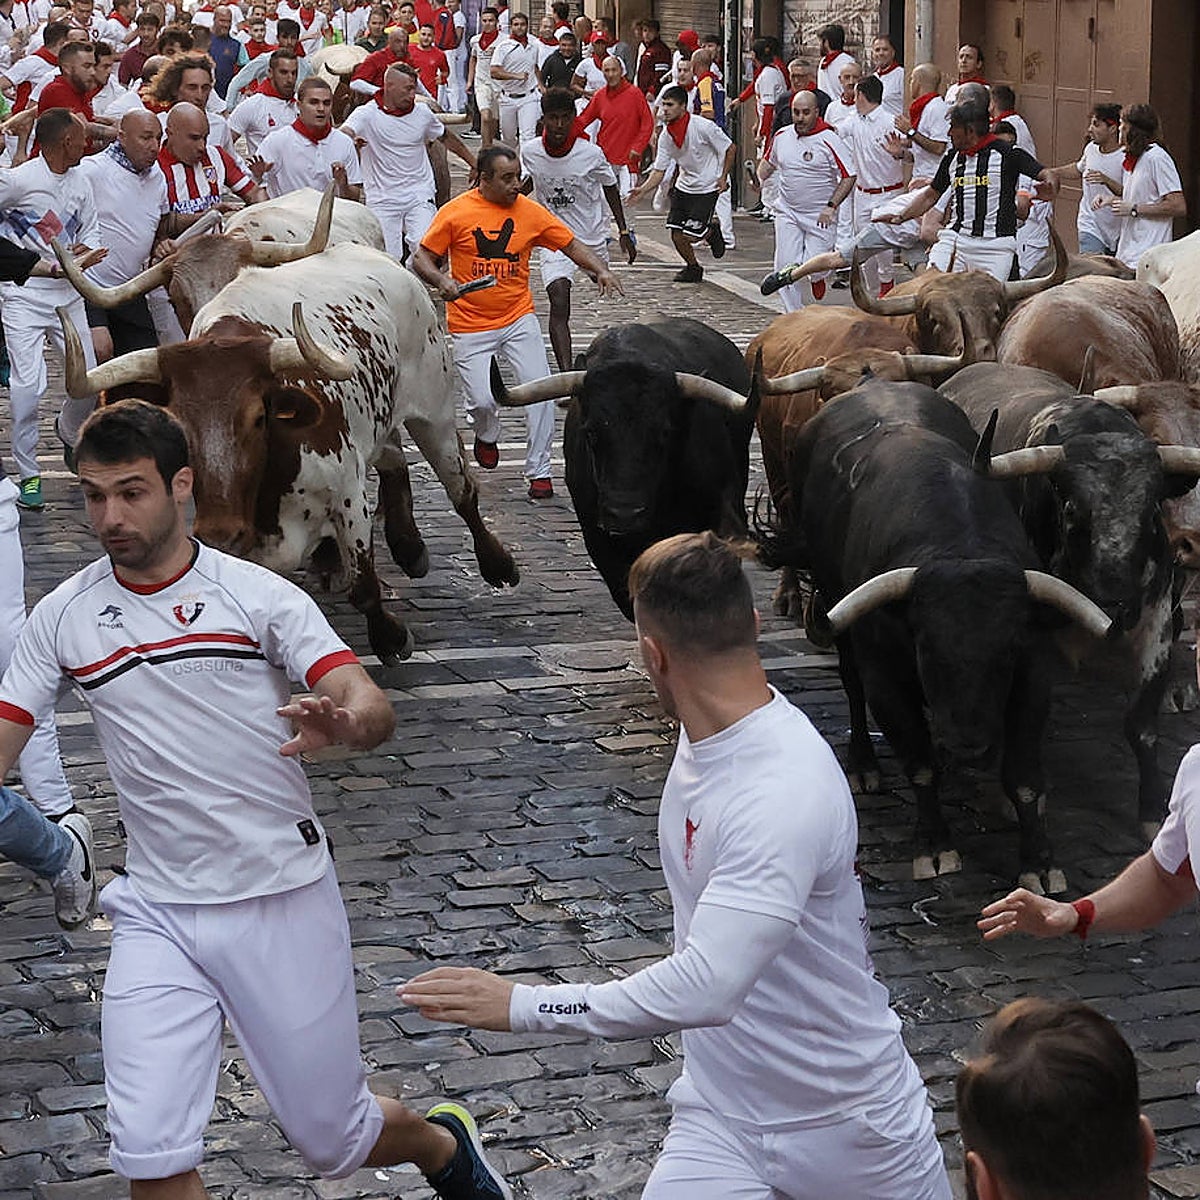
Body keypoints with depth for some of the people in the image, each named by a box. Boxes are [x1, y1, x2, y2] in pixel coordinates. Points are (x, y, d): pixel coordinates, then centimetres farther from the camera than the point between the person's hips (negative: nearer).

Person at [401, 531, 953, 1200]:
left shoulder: (786, 792, -29)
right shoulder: (711, 735, -2)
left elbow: (704, 990, -36)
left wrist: (522, 1005, -30)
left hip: (845, 1121, -6)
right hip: (722, 1114, 6)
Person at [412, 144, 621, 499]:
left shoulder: (529, 211, 1)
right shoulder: (455, 212, -6)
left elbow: (570, 244, 6)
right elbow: (421, 258, -2)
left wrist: (601, 270, -10)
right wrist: (441, 281, -22)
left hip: (518, 319, 2)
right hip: (471, 327, -2)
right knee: (483, 402, -8)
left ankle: (539, 471, 1)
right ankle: (486, 436, 31)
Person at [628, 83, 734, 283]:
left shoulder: (703, 127, -21)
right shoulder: (666, 136, -6)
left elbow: (731, 149, -8)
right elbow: (659, 170, -3)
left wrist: (723, 178, -8)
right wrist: (643, 189, -19)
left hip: (707, 187, -5)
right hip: (684, 186, 5)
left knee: (690, 235, -14)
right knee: (676, 236, 0)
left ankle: (712, 229, 20)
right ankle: (692, 268, 27)